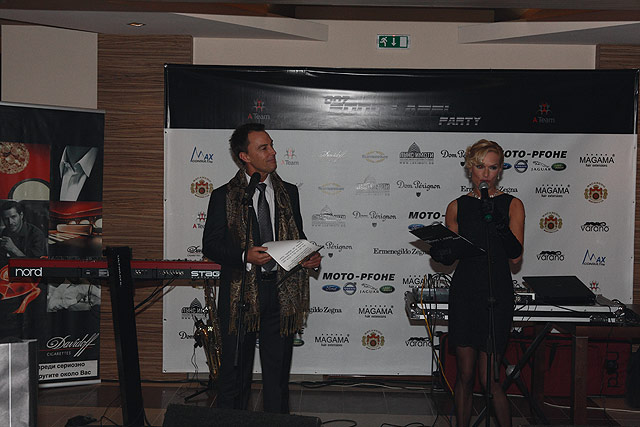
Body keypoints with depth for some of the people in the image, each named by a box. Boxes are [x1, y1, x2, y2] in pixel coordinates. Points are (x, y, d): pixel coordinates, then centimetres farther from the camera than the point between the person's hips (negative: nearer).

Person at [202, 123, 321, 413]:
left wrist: (310, 256, -2)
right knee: (235, 372, 7)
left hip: (281, 291, 3)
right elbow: (210, 245, -3)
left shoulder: (288, 192, 10)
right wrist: (244, 256, -19)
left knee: (278, 370, 10)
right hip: (241, 292, -3)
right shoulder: (224, 196, -2)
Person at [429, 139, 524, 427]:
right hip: (464, 294, 2)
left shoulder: (512, 205, 2)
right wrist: (441, 254, -14)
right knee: (465, 376, 6)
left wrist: (497, 222, -22)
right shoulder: (457, 207, 7)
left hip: (497, 296, -2)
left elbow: (516, 256, -7)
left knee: (489, 380, -3)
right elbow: (451, 255, 10)